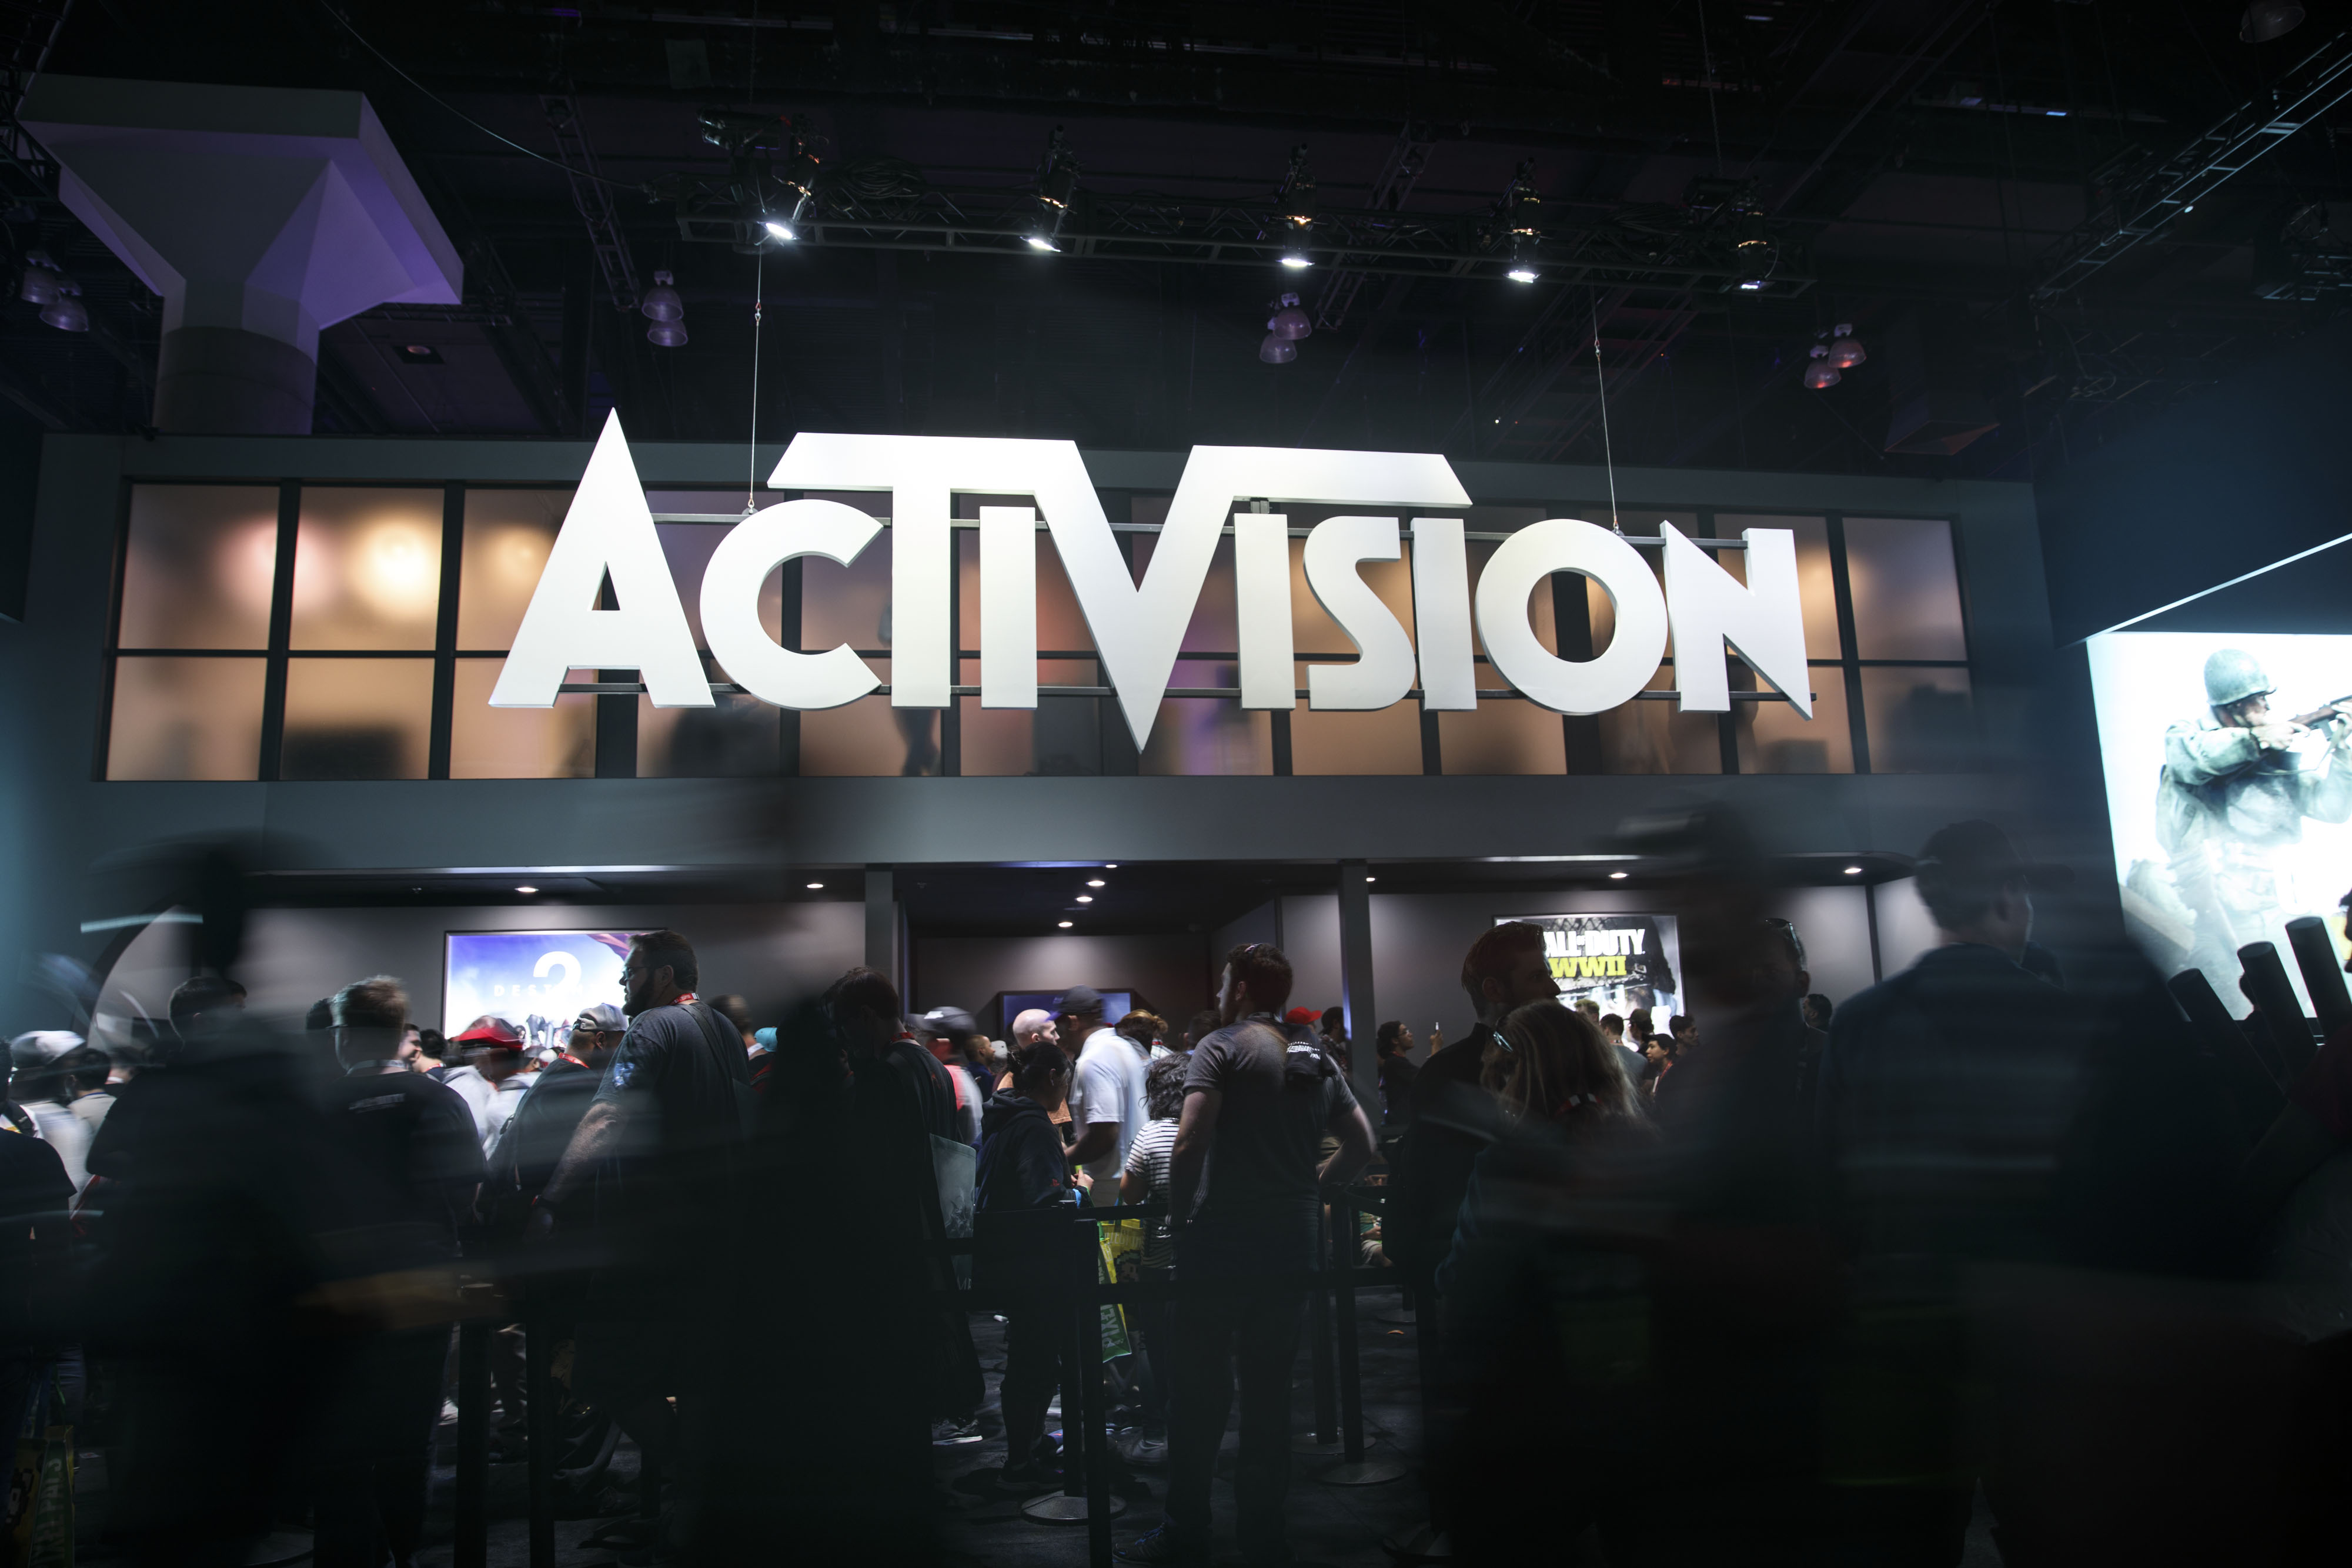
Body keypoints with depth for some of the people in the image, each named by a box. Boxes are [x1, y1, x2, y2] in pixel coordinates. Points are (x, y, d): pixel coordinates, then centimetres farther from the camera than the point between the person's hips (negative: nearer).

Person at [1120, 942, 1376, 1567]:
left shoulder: (1221, 1048, -8)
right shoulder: (1318, 1059, 10)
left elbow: (1190, 1143, -20)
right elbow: (1361, 1144, 14)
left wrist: (1181, 1213, -7)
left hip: (1222, 1240, -5)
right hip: (1292, 1245, 6)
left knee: (1199, 1391, 5)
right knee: (1270, 1389, 13)